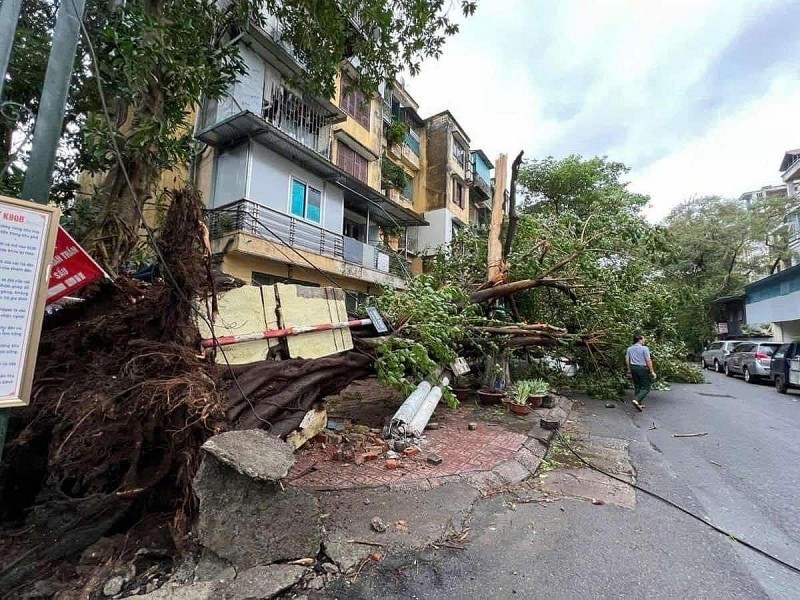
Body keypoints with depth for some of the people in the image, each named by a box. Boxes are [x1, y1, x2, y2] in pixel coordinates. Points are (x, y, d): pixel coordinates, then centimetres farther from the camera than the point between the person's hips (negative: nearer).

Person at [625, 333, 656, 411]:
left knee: (637, 386, 14)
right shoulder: (644, 348, -11)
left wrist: (629, 370, 14)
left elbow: (627, 360, 7)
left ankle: (640, 404, 19)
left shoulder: (629, 349, 6)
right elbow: (648, 360, -15)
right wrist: (652, 371, -11)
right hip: (643, 369, -6)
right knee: (645, 388, 0)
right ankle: (636, 400, -18)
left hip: (633, 368, 6)